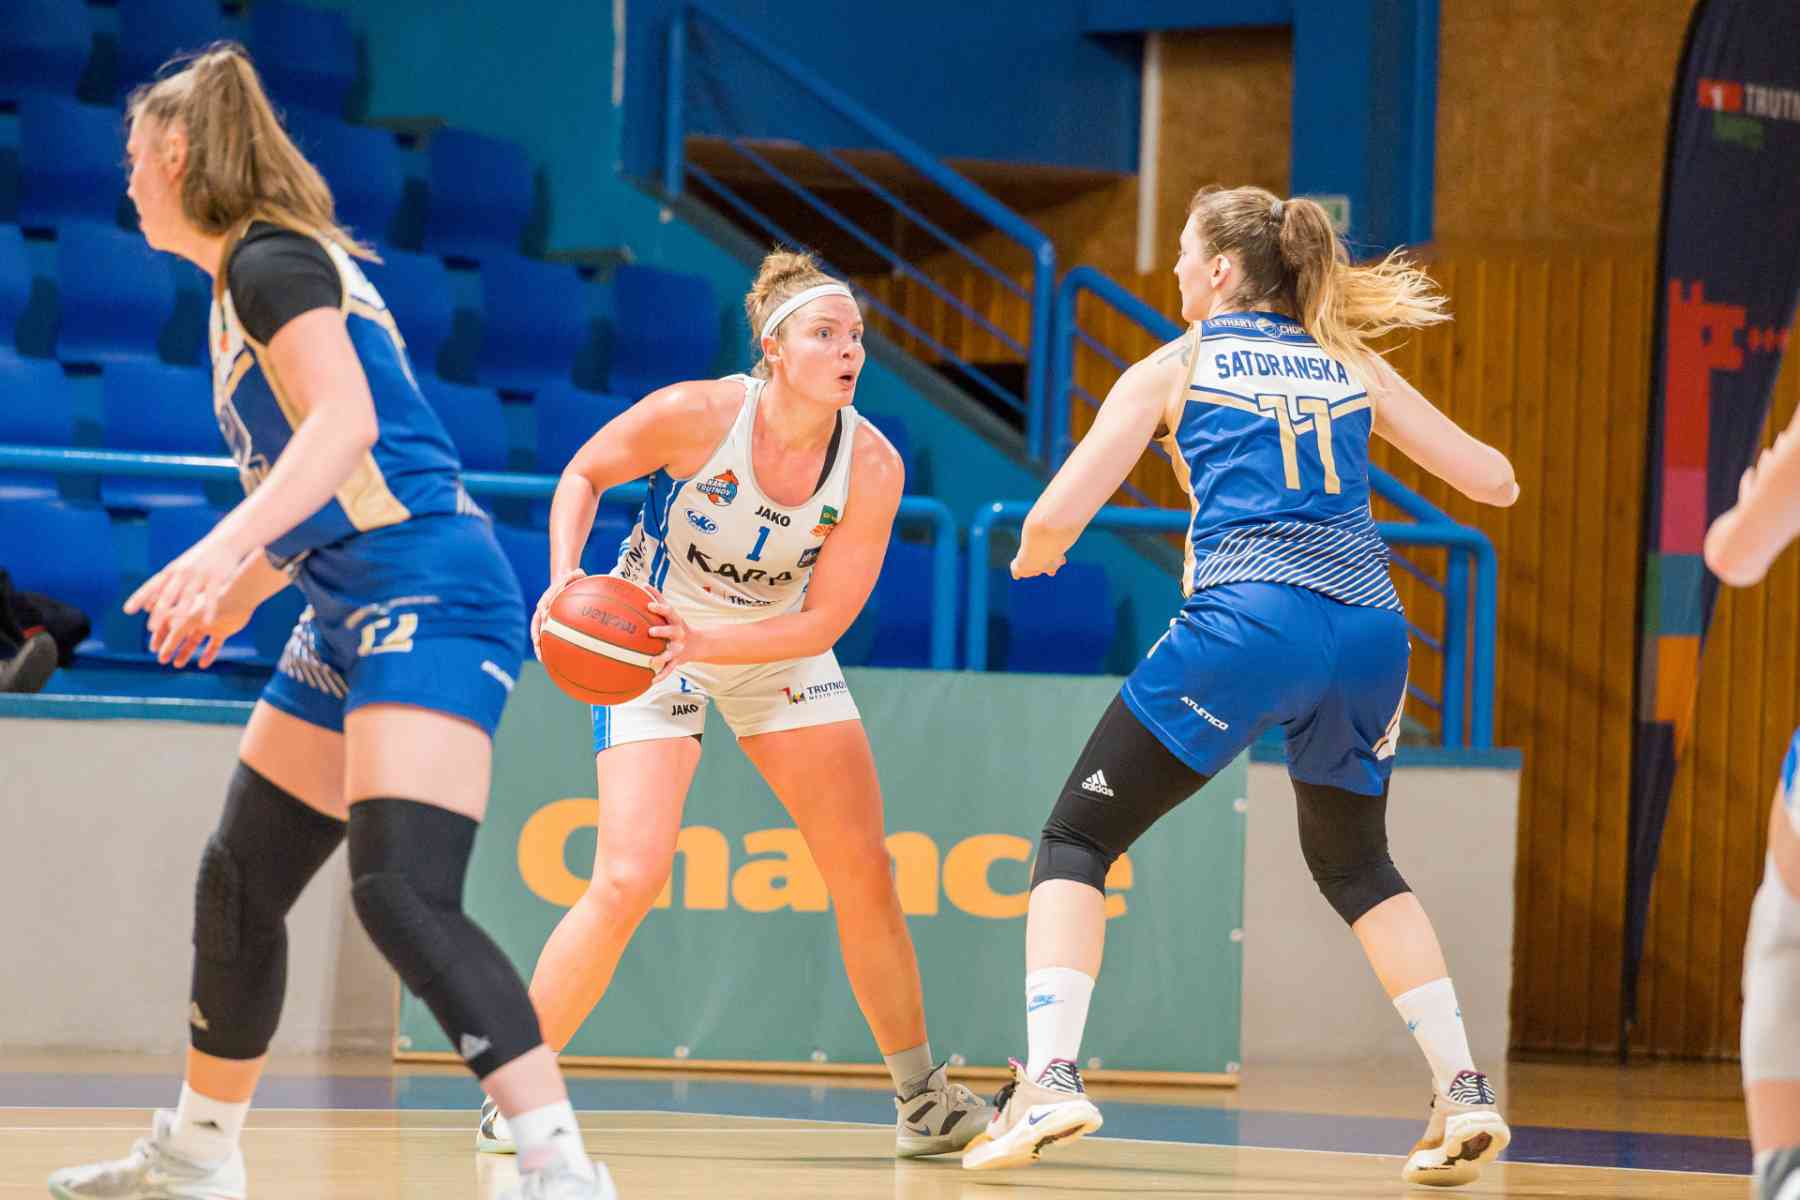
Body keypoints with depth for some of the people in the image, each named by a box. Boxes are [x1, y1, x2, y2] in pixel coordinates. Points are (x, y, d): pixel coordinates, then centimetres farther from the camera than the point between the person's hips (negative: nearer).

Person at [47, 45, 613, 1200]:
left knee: (403, 895, -24)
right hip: (359, 622, 11)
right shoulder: (247, 281, 20)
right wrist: (238, 592, 34)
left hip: (429, 605, -11)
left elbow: (346, 421, -26)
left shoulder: (272, 262, -9)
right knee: (239, 884, 18)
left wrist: (227, 545, -36)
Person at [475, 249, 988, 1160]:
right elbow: (583, 476, -8)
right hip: (645, 645, -3)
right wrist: (566, 581, -24)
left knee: (865, 874, 0)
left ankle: (923, 1100, 15)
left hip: (778, 653, 4)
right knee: (629, 880, -19)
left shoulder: (872, 466, -19)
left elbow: (823, 621, -17)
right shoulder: (694, 415, -26)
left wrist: (704, 642, -32)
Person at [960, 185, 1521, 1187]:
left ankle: (1051, 1076, -14)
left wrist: (1033, 558, 29)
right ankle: (1464, 1092, 16)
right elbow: (1495, 482, 21)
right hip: (1369, 623, 4)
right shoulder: (1351, 365, 21)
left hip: (1247, 620, -4)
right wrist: (1491, 472, 44)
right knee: (1355, 861, 27)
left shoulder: (1174, 369, 12)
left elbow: (1058, 514, 6)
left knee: (1078, 840, 6)